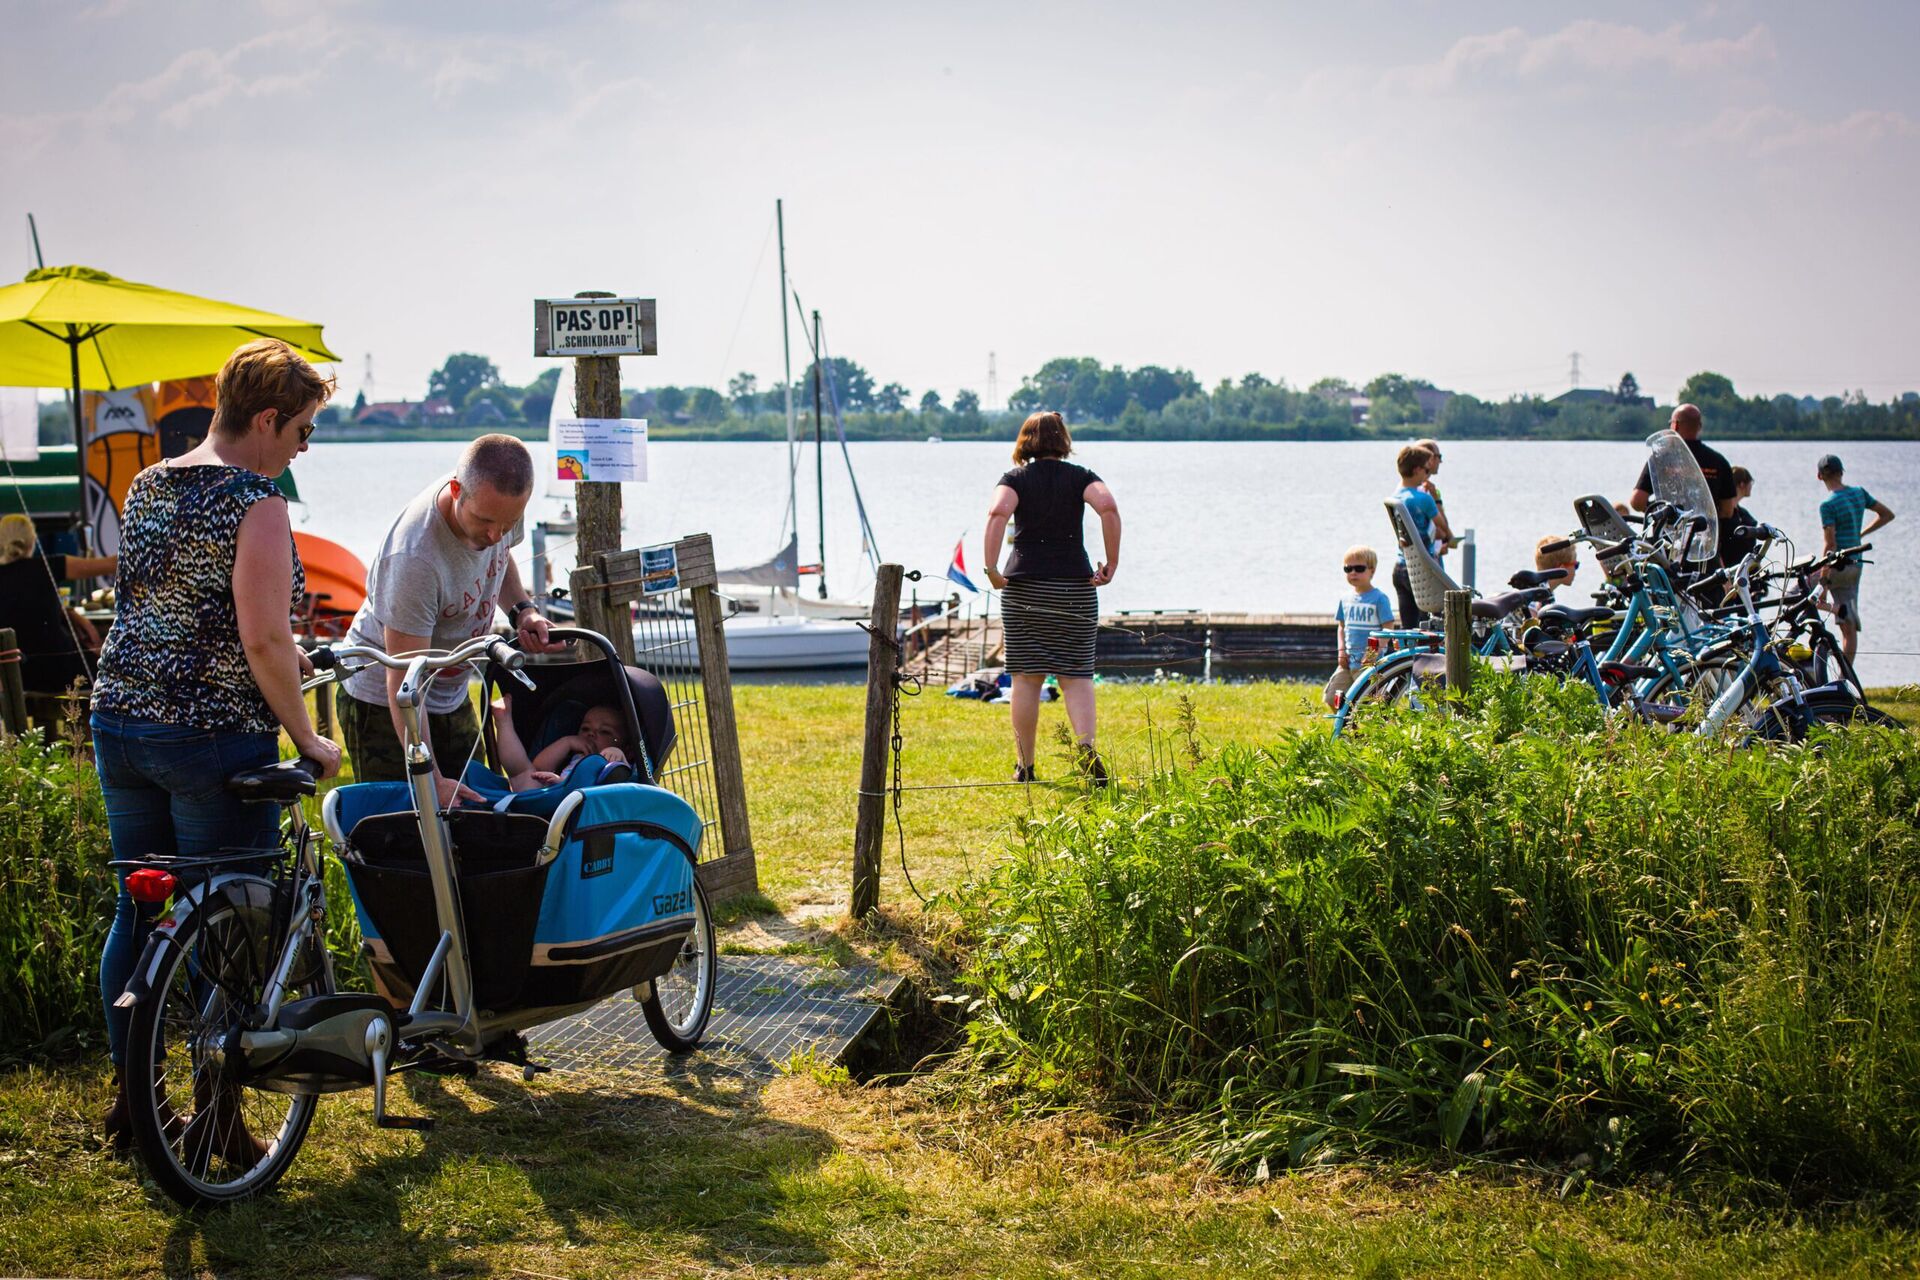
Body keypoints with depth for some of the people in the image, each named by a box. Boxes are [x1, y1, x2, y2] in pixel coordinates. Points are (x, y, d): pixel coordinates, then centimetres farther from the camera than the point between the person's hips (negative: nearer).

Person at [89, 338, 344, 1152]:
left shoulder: (145, 487, 10)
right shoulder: (254, 500, -14)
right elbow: (263, 639, -21)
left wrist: (278, 661, 26)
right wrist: (306, 739, -10)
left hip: (121, 720, 8)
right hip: (214, 736, -7)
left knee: (137, 912, 16)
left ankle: (128, 1100, 24)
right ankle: (219, 1122, 8)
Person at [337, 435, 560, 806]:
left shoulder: (498, 501, -14)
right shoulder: (415, 559, -37)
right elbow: (403, 683, -34)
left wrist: (521, 610, -6)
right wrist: (432, 781, -38)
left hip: (453, 694, 7)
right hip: (383, 701, -7)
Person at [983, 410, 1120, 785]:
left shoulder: (1015, 479, 4)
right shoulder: (1080, 477, 4)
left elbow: (998, 513, -17)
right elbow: (1109, 507, -14)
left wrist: (991, 568, -14)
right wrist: (1112, 564, -8)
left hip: (1024, 585, 0)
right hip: (1075, 586, 0)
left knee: (1026, 677, 6)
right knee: (1076, 674, 5)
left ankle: (1024, 766, 9)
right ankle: (1086, 747, -18)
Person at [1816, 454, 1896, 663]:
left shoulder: (1828, 505, -15)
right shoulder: (1859, 493, 5)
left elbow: (1830, 546, -19)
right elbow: (1888, 515, 14)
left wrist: (1823, 583, -18)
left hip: (1837, 565, -7)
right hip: (1855, 566, 7)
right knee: (1849, 627, 9)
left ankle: (1833, 608, -9)